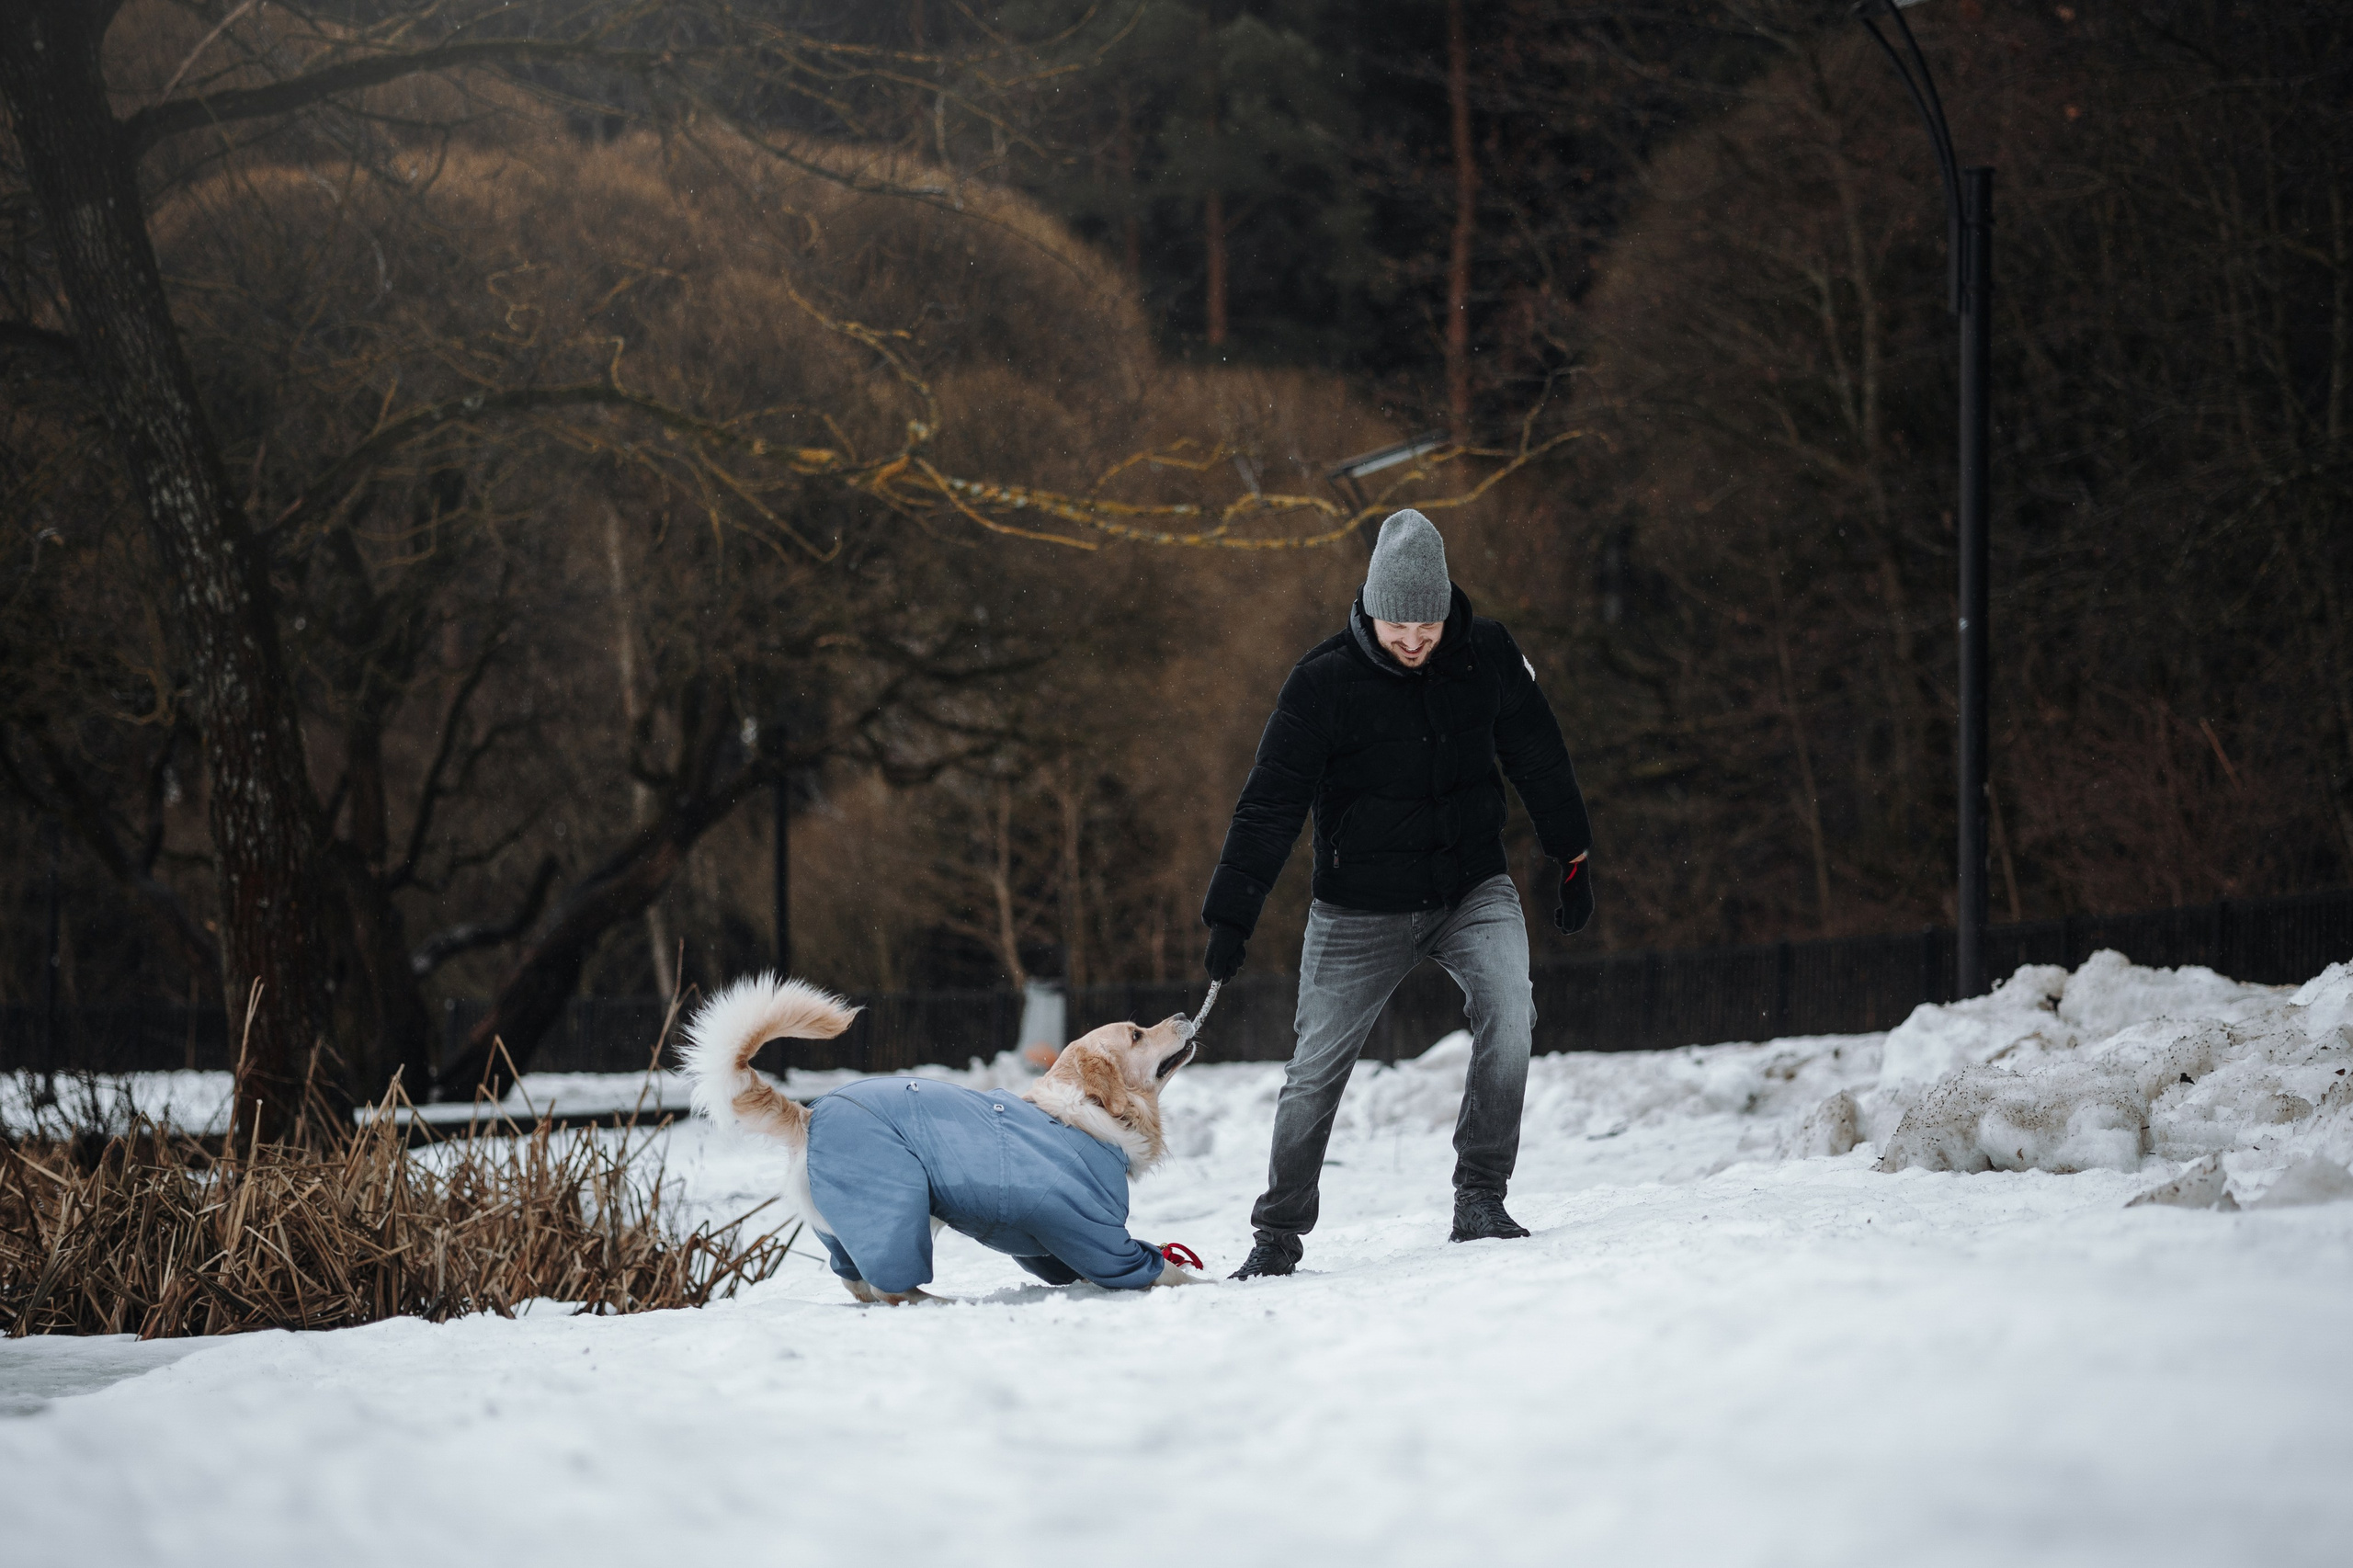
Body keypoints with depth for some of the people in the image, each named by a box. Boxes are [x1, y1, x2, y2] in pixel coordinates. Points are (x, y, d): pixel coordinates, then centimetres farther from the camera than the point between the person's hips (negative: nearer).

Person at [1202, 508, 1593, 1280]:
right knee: (1316, 1072, 4)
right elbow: (1271, 803, -11)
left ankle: (1479, 1199, -18)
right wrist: (1231, 915, -14)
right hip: (1362, 911, -1)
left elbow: (1538, 755, 8)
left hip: (1473, 889, 1)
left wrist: (1572, 857, 13)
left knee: (1508, 1006, -25)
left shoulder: (1488, 656, -6)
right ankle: (1278, 1236, 20)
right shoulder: (1323, 682, -14)